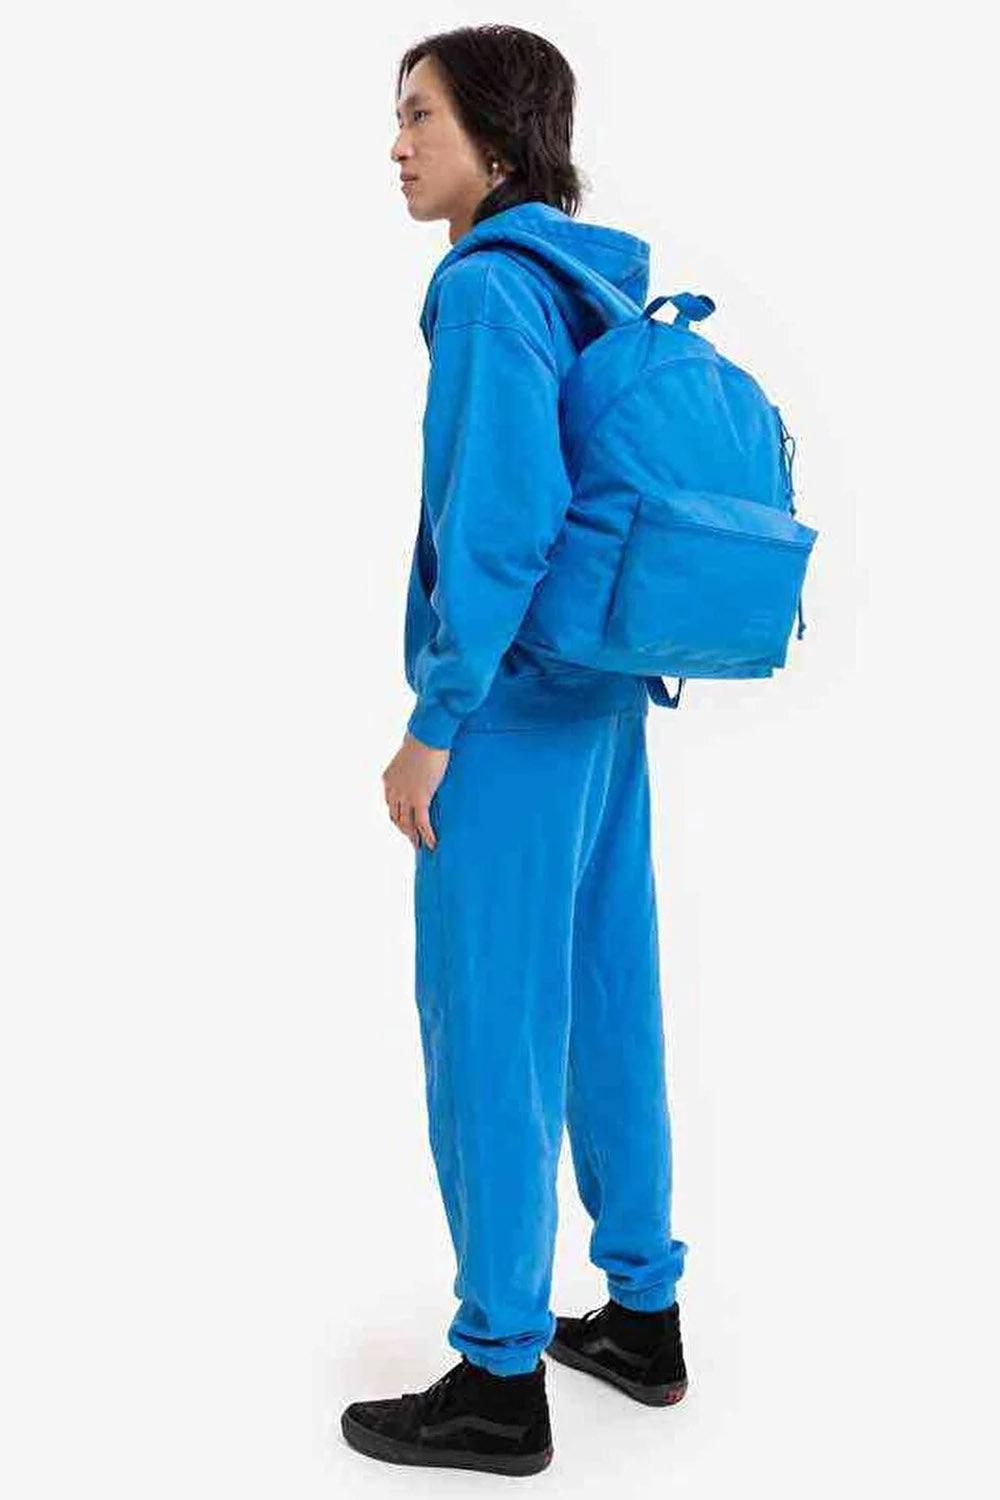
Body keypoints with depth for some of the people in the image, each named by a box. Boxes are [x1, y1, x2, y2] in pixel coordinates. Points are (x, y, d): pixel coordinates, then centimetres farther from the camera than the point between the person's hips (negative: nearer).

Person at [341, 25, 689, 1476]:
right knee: (606, 1003, 15)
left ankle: (503, 1379, 9)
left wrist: (433, 721, -17)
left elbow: (502, 518, -21)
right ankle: (644, 1315, 27)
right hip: (603, 702, 9)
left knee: (489, 1029, -1)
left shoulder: (490, 286, -14)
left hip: (515, 708, -9)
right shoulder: (599, 287, 12)